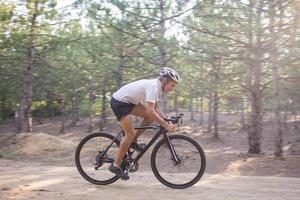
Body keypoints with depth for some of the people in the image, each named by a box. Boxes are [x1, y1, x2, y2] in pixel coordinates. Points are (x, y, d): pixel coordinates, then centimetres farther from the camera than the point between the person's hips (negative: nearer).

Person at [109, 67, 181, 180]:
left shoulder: (157, 86, 3)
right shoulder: (153, 86, -26)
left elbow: (155, 108, 11)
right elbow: (150, 111, -34)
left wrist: (166, 120, -3)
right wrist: (166, 125, -31)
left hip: (128, 101, 9)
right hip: (119, 102, -9)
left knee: (151, 117, 2)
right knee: (130, 134, -13)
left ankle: (133, 141, 13)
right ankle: (116, 165, -4)